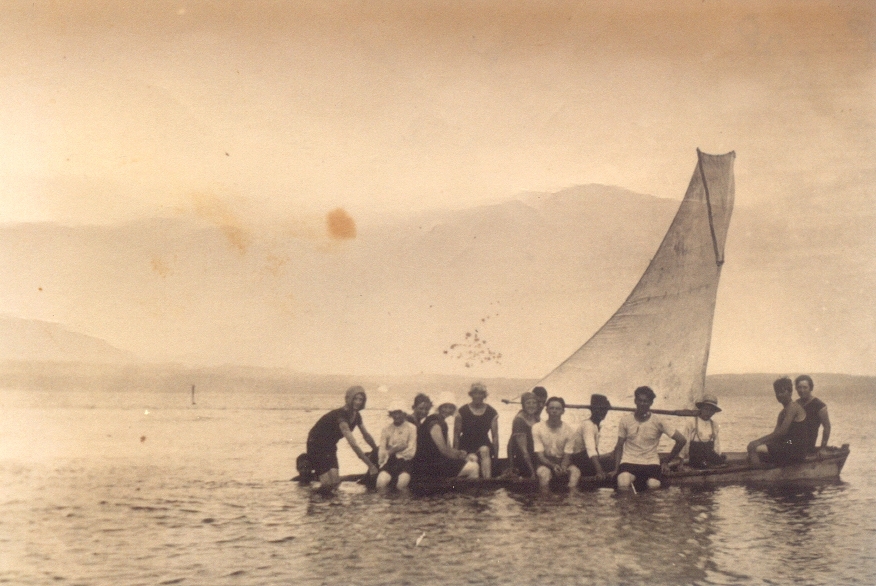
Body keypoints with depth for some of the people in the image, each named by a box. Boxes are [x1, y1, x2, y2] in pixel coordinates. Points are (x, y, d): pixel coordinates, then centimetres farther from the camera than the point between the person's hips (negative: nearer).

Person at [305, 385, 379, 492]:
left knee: (335, 481, -7)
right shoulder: (341, 415, -30)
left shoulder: (356, 416, -3)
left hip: (330, 446, 8)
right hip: (316, 445, -8)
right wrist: (370, 465, -35)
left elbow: (366, 436, 13)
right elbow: (353, 444, -35)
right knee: (328, 483, -19)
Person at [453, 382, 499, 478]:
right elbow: (456, 435, 1)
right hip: (466, 445, -1)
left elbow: (495, 436, 4)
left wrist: (496, 457, -1)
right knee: (472, 459, -34)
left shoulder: (492, 413, 3)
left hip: (483, 444, 1)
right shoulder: (462, 412, -2)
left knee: (485, 450, -34)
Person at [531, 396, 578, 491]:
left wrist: (563, 467, -28)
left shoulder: (569, 430, -3)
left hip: (561, 461, 2)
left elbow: (567, 455, -3)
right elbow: (539, 454, -11)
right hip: (544, 462, -2)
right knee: (544, 472, -37)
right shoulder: (537, 428, -8)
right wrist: (553, 466, -30)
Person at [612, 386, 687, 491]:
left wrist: (666, 462, 3)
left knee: (654, 486, -28)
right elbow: (619, 447, 8)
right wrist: (616, 469, -3)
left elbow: (681, 440, 0)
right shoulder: (625, 420, 2)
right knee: (623, 485, -33)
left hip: (651, 463, 1)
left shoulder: (658, 422, -2)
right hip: (629, 461, -1)